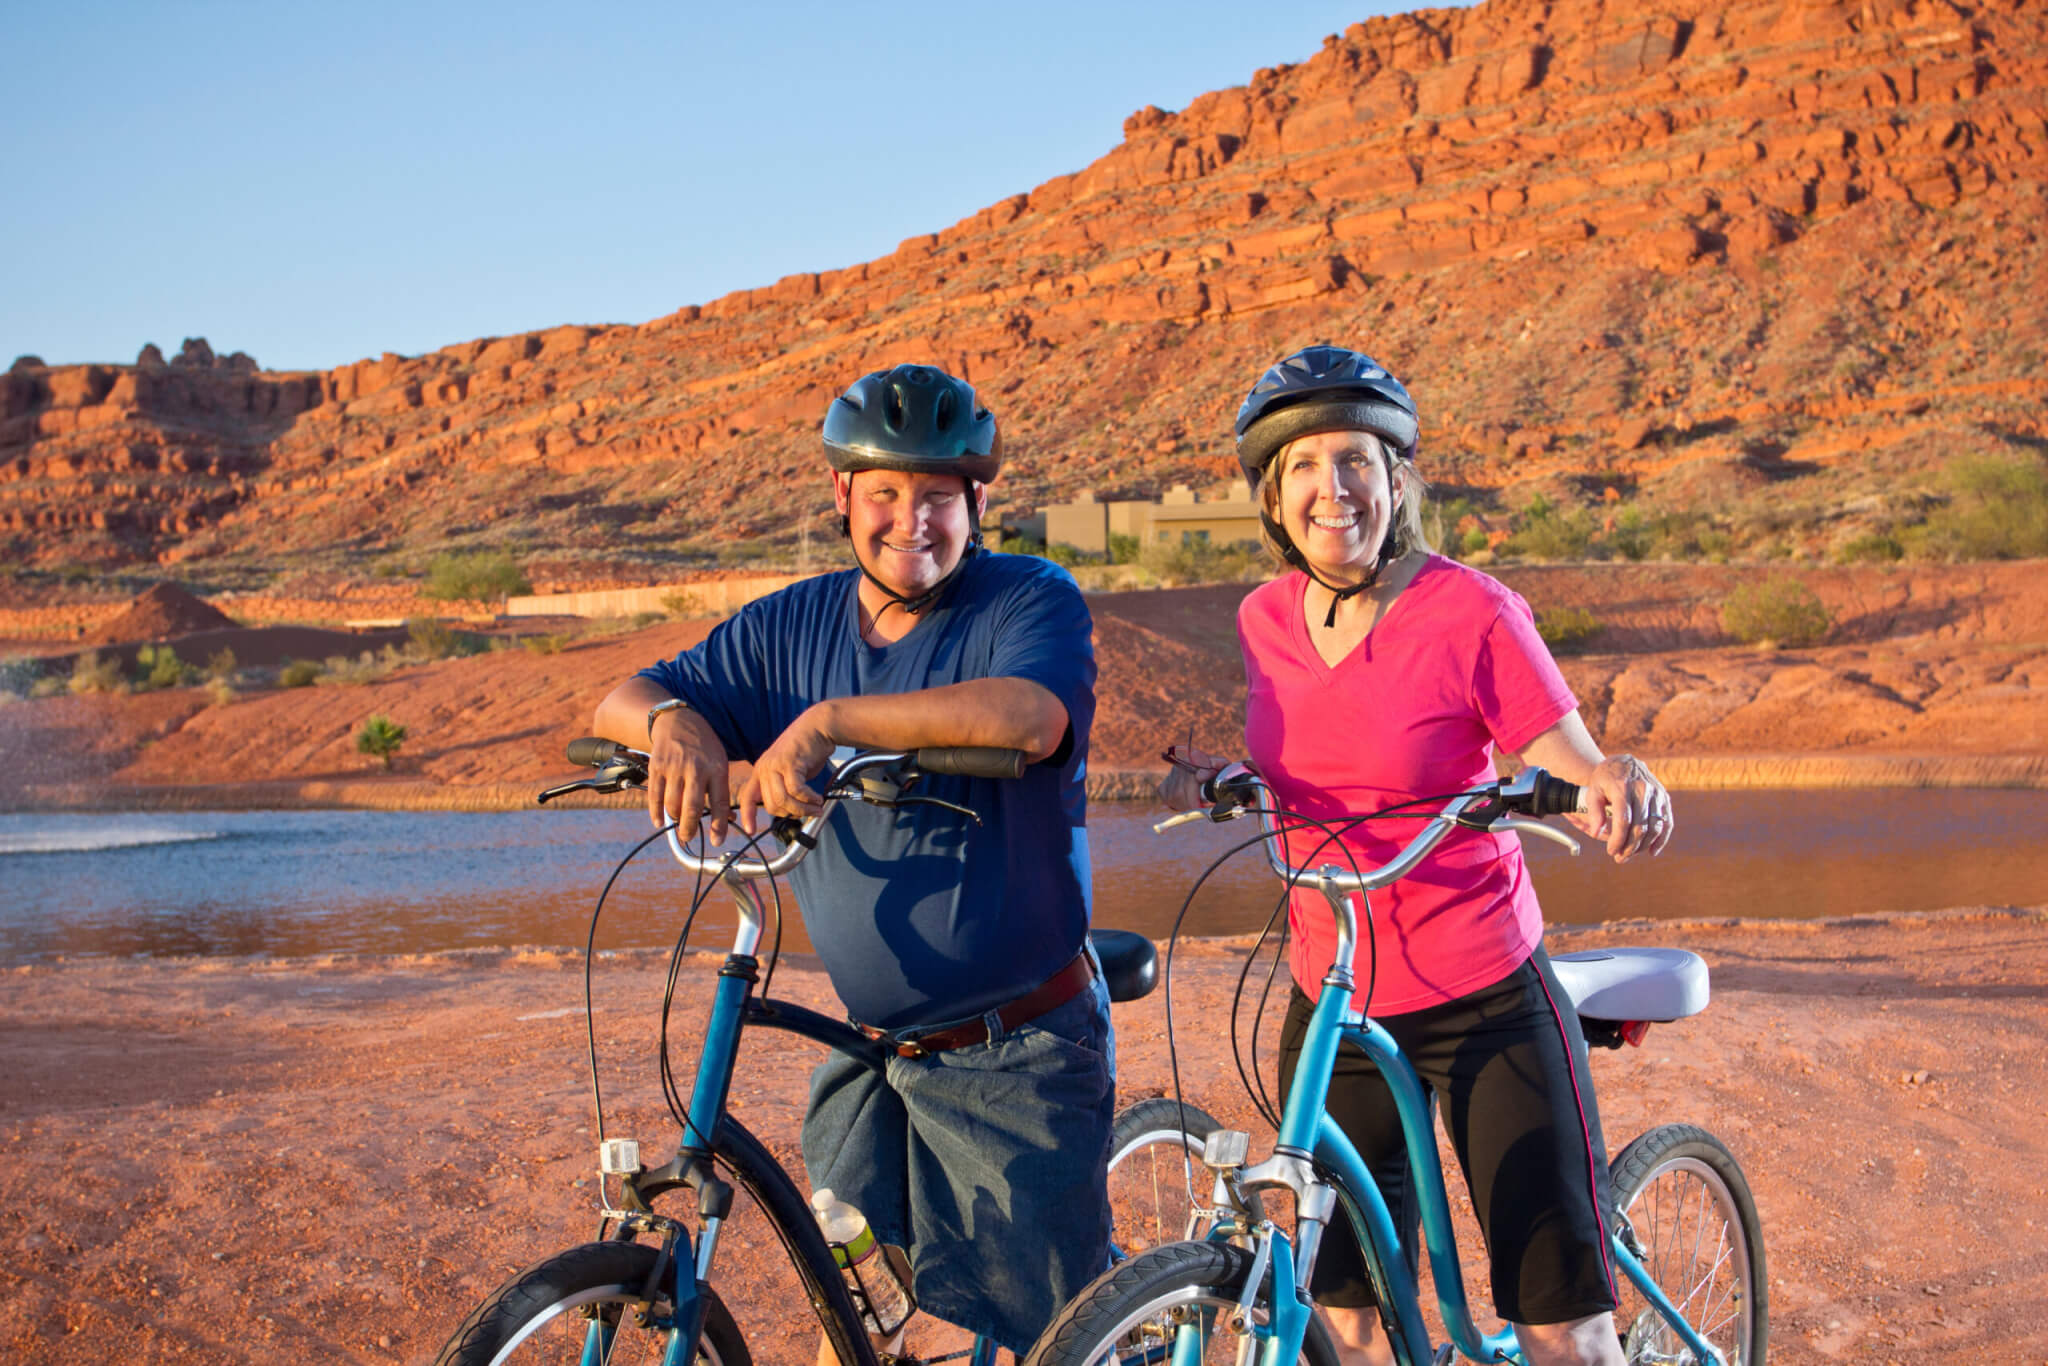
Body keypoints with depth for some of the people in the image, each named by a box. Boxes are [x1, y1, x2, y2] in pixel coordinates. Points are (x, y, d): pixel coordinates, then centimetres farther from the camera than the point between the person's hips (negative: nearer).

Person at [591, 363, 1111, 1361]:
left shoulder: (1032, 601, -9)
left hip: (1016, 1057, -5)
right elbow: (622, 700, 6)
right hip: (868, 1055, 5)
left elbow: (1030, 715, -31)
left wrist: (828, 720, -34)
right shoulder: (791, 627, 6)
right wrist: (675, 722, -19)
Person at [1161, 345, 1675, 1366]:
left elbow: (1579, 775, -12)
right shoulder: (1266, 618, 2)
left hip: (1486, 1003, -4)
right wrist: (1219, 774, -1)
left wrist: (1619, 786, -34)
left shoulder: (1471, 614, -14)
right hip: (1330, 1007, 5)